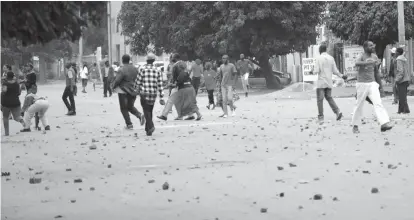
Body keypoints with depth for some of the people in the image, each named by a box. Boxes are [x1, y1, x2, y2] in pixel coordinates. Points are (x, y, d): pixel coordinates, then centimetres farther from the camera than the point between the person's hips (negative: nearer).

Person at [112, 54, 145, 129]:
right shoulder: (134, 69, 5)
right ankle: (139, 115, -5)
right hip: (133, 91, 6)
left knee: (124, 109, 7)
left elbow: (117, 80, -17)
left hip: (123, 91, -6)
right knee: (130, 106, 21)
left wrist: (113, 87, 1)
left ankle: (129, 124, 4)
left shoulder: (122, 70, -17)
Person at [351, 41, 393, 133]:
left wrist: (378, 83, 24)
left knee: (378, 102, -12)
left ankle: (384, 123, -22)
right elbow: (357, 63, -34)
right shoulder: (362, 56, -10)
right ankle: (355, 125, 18)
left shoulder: (374, 57, 9)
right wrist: (370, 62, -45)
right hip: (362, 84, -4)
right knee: (359, 105, 3)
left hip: (372, 83, 4)